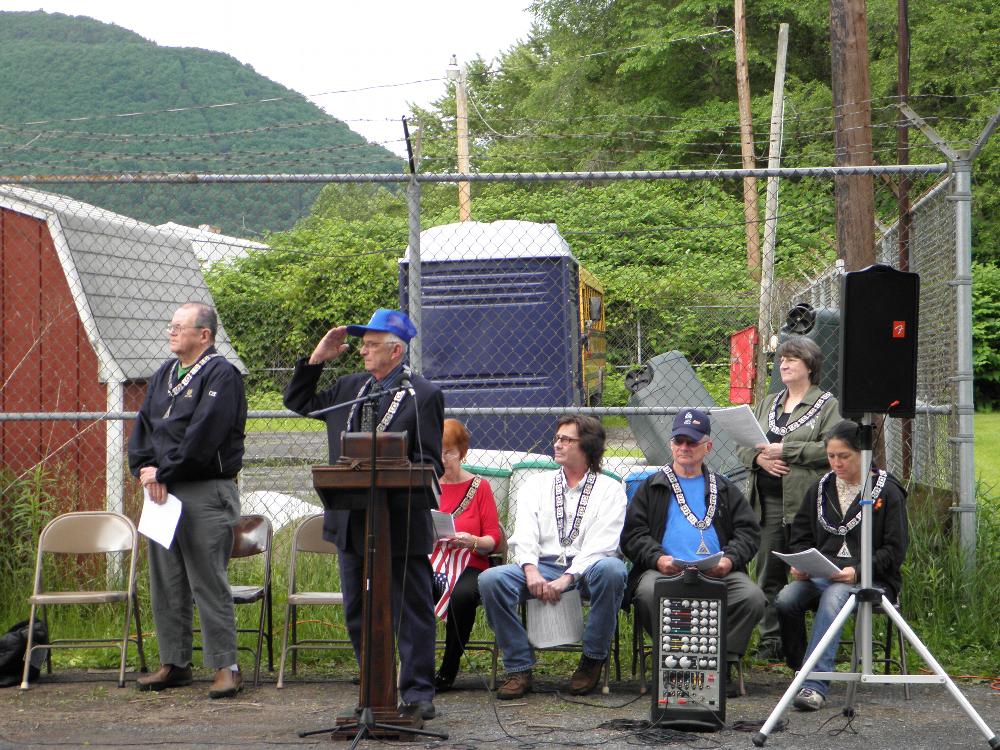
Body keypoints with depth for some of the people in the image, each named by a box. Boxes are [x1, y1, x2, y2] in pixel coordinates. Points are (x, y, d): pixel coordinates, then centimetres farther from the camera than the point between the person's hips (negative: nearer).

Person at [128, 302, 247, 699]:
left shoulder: (222, 375, -9)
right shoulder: (164, 375, 17)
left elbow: (202, 436, -18)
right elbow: (142, 426, 13)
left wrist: (163, 473, -15)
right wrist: (146, 467, -5)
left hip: (206, 494, -8)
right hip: (163, 491, 8)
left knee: (209, 584, -7)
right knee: (166, 583, 11)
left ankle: (226, 666, -2)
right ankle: (174, 662, 20)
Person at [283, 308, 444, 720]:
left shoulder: (423, 395, -5)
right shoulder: (349, 387, 13)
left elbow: (430, 463, -7)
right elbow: (297, 401, 23)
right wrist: (317, 359, 10)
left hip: (400, 521, -6)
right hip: (351, 521, 7)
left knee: (411, 610, 0)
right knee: (358, 613, 11)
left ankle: (417, 694, 5)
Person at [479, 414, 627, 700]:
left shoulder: (609, 489, 9)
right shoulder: (536, 486, 19)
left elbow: (601, 544, -5)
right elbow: (524, 536, 5)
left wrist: (568, 577, -20)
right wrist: (531, 571, -17)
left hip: (586, 567, -2)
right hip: (542, 566, 3)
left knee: (611, 569, -37)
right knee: (491, 579, -25)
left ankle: (593, 660, -18)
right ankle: (519, 667, -16)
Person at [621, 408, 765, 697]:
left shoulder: (724, 490, 26)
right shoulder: (651, 488, 23)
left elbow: (749, 532, 16)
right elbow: (633, 534, 11)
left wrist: (730, 559, -6)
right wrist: (657, 559, -10)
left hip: (718, 574, 1)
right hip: (665, 570, -1)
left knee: (753, 597, -30)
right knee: (649, 592, -37)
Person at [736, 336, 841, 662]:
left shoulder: (827, 405, 2)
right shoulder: (767, 405, 21)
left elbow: (831, 448, -12)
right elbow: (742, 445, 17)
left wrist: (785, 450, -15)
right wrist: (760, 457, -5)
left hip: (805, 502, -6)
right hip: (767, 502, 6)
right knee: (769, 574, 5)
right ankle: (771, 641, 10)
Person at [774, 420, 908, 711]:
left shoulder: (888, 492, 3)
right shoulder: (820, 489, 17)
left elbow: (895, 550, -2)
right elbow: (800, 537, 20)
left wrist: (858, 571, -17)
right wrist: (800, 564, -2)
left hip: (872, 579, -4)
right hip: (821, 575, 5)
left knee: (832, 598, -38)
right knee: (785, 600, -28)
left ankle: (815, 684, -47)